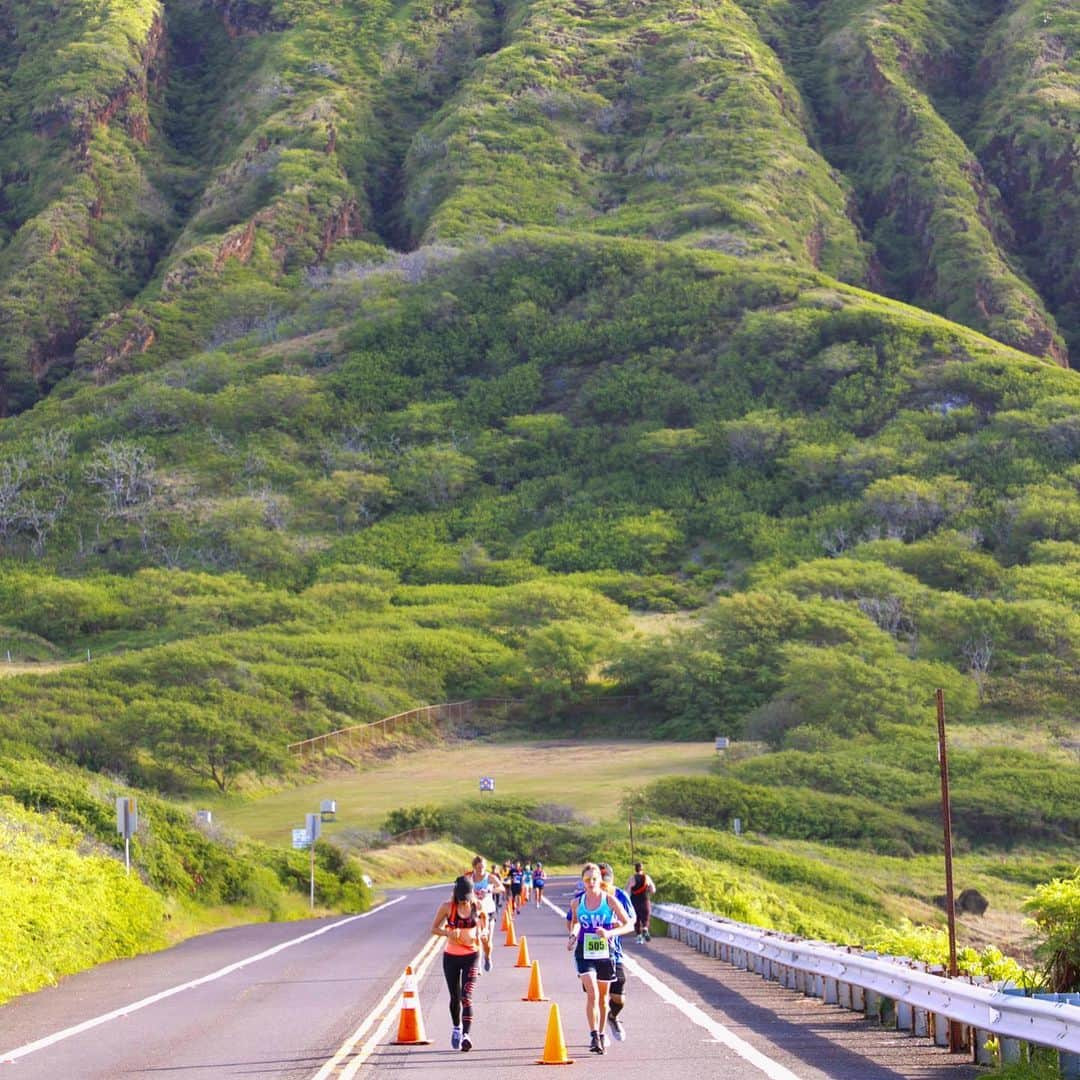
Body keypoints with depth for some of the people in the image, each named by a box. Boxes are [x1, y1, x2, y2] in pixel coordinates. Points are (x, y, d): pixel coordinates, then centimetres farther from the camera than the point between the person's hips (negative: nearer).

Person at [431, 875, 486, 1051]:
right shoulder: (447, 907, -8)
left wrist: (481, 933, -6)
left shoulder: (478, 906, -5)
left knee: (466, 997, -13)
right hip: (451, 956, 1)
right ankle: (456, 1027, 37)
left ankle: (466, 1035, -19)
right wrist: (448, 933, -21)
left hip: (471, 956, -1)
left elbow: (484, 922, 16)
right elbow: (434, 928, 0)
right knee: (455, 997, 11)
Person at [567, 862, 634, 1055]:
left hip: (605, 953, 0)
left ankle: (601, 1036, 27)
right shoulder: (577, 903, 1)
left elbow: (629, 925, -6)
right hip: (584, 954, 0)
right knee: (592, 994, -17)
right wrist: (573, 935, 2)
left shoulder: (610, 901, -6)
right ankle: (594, 1036, -16)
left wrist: (610, 933, -21)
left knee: (603, 996, 12)